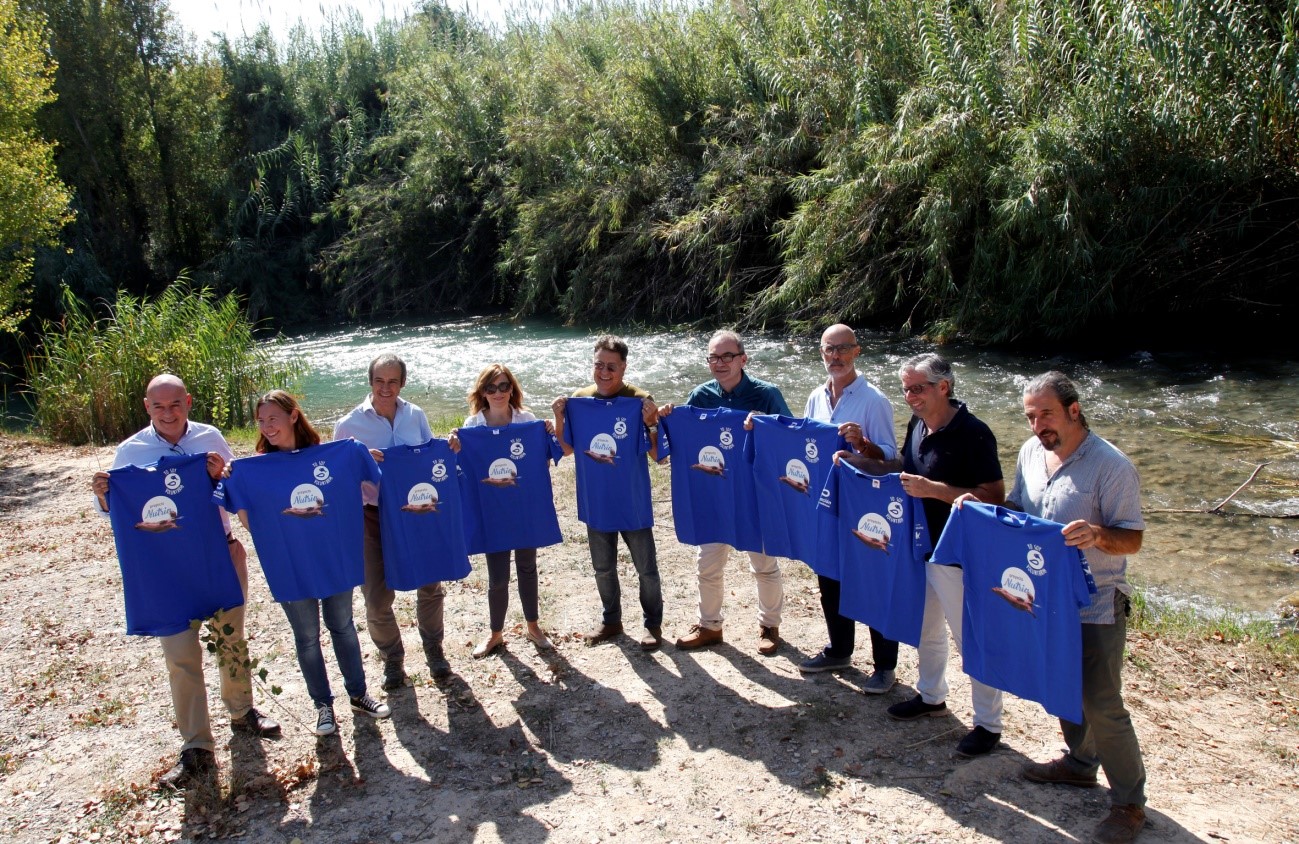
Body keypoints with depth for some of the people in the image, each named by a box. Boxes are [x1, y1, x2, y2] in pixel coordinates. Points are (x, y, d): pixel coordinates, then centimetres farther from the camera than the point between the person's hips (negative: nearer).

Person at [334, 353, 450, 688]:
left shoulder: (416, 416, 1)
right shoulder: (349, 424, -7)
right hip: (374, 517, -2)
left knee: (430, 586, 12)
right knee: (377, 598, 3)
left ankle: (433, 649, 35)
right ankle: (392, 658, 27)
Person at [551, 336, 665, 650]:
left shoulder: (640, 400, -11)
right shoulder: (579, 399, -1)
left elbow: (657, 454, -12)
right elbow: (567, 449, 4)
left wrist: (651, 421, -27)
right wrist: (559, 419, -12)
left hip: (633, 498, -3)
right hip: (596, 498, 4)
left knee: (646, 566, 6)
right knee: (603, 566, 17)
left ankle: (653, 623, 26)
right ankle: (611, 619, 36)